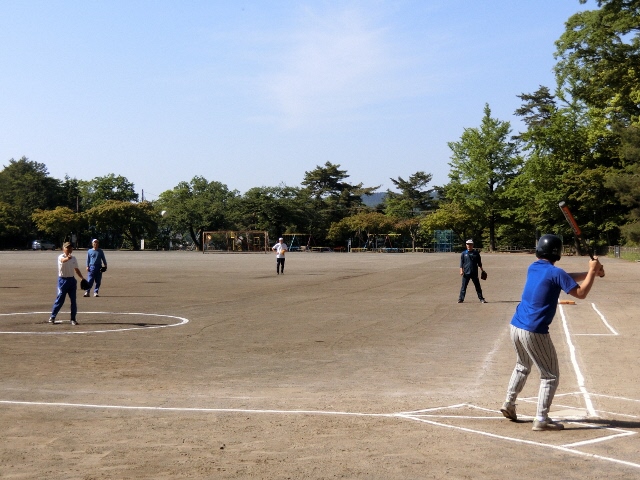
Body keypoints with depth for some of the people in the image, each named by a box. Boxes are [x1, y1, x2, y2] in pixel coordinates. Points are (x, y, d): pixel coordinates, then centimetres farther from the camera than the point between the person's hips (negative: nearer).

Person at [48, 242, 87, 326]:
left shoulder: (73, 258, 10)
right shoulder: (61, 257, -9)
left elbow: (76, 269, 19)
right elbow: (63, 260, -34)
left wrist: (82, 278, 8)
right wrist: (68, 258, -57)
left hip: (72, 280, 5)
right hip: (63, 280, -5)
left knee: (73, 300, 3)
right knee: (60, 300, -2)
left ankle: (73, 319, 10)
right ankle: (52, 317, 13)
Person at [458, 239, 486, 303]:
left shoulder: (476, 253, 7)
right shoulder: (464, 253, 6)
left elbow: (479, 262, 13)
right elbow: (461, 263, 5)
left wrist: (482, 270, 10)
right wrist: (461, 270, -6)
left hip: (474, 273, 0)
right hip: (466, 273, 0)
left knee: (478, 286, 3)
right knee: (463, 286, 0)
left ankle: (481, 299, 8)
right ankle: (461, 299, 4)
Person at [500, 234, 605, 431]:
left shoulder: (533, 267, 12)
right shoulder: (555, 272, -12)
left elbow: (566, 279, 21)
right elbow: (581, 293, -9)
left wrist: (591, 272, 16)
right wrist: (592, 272, 2)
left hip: (516, 326, 8)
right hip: (534, 332, -8)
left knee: (522, 367, 29)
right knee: (551, 375, 5)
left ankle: (509, 404, 30)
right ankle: (541, 419, 1)